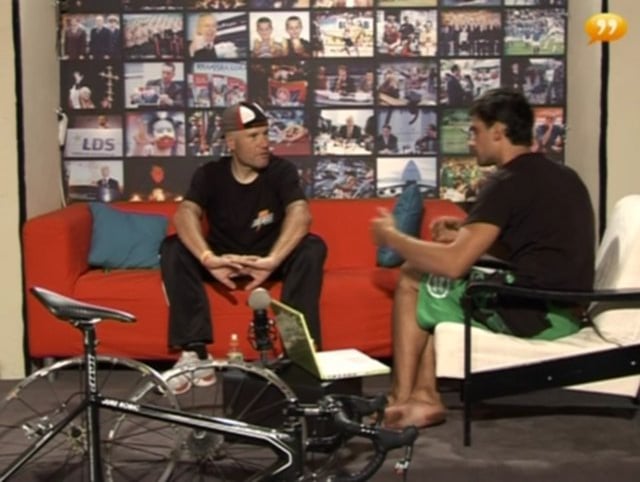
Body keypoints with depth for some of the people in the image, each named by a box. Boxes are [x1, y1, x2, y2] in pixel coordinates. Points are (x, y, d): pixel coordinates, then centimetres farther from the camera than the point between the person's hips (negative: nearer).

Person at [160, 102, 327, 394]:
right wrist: (209, 259, -45)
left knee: (313, 248, -30)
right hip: (223, 261, 1)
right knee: (173, 249, -25)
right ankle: (193, 350, -30)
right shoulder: (209, 174, -5)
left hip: (268, 260, -1)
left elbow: (300, 214, -27)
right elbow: (185, 215, -24)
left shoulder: (282, 171, -9)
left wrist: (272, 260, -46)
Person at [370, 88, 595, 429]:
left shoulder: (508, 183, -13)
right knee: (430, 279, 20)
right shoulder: (562, 176, 14)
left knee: (412, 283, 7)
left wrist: (391, 237, -2)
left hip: (533, 313, -9)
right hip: (566, 312, 9)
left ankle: (402, 397, 14)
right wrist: (468, 233, 16)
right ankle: (423, 395, 13)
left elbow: (453, 263, -18)